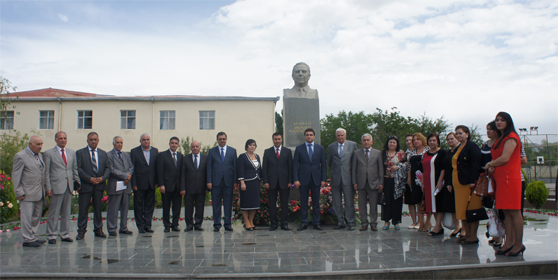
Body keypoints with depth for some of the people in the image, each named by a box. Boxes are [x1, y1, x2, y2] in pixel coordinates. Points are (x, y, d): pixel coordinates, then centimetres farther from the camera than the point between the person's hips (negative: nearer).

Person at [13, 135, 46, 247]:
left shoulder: (39, 155, 14)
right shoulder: (20, 156, -9)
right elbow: (15, 176, -9)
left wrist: (44, 189, 13)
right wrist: (19, 193, -12)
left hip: (39, 193, 8)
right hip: (27, 194, -7)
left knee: (37, 216, 13)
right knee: (27, 217, 0)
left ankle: (34, 237, 22)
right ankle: (28, 240, 8)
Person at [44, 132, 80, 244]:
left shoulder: (72, 152, 14)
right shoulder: (48, 153, 0)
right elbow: (46, 172, -2)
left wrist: (78, 182, 9)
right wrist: (48, 188, -8)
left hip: (69, 187, 5)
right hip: (56, 187, -4)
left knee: (66, 212, 10)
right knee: (53, 213, 0)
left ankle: (65, 234, 19)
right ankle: (51, 235, 11)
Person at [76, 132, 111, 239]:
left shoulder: (103, 153, 14)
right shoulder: (80, 153, 3)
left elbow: (107, 168, 10)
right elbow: (78, 169, -6)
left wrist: (102, 178, -8)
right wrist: (90, 179, -14)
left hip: (99, 186, 3)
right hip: (85, 185, -3)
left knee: (98, 208, 9)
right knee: (83, 209, 0)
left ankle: (98, 229, 18)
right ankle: (81, 231, 10)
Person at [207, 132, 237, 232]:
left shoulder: (232, 150, 9)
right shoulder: (212, 151, 8)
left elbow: (235, 166, 6)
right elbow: (209, 167, 5)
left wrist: (235, 181, -1)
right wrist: (209, 181, -4)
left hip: (228, 181, 0)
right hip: (216, 181, 0)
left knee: (228, 204, 3)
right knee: (216, 204, 3)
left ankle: (228, 224, 11)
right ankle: (216, 224, 12)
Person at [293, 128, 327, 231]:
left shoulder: (320, 148, 8)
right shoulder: (299, 148, 4)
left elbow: (323, 165, 7)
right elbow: (295, 165, 2)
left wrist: (323, 179, -1)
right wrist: (296, 179, -7)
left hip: (316, 179, 1)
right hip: (303, 178, -1)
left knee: (316, 202, 5)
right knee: (303, 202, 2)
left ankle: (316, 223, 14)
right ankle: (304, 223, 10)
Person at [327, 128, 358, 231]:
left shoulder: (352, 145, 4)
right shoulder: (331, 147, 10)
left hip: (348, 177, -2)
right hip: (335, 178, 3)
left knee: (349, 201, 0)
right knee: (336, 202, 6)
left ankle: (350, 222, 9)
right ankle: (340, 222, 15)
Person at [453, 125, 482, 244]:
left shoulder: (472, 146, -5)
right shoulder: (458, 149, 20)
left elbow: (475, 165, -14)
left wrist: (473, 181, -21)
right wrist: (451, 183, 17)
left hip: (469, 183, -9)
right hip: (458, 183, 9)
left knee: (471, 209, -5)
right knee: (462, 209, 9)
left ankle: (473, 236, 1)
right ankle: (467, 233, 16)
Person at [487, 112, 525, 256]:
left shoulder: (511, 137, -9)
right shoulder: (500, 139, 21)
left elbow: (504, 158, -17)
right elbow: (497, 158, 23)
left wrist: (489, 164, -2)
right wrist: (491, 167, 1)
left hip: (509, 178, -9)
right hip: (501, 178, 9)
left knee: (514, 212, -6)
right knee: (506, 212, 9)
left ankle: (518, 244, 0)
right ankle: (509, 242, 12)